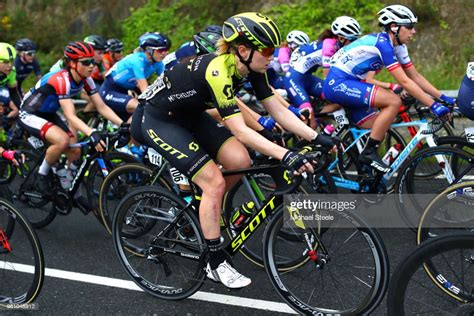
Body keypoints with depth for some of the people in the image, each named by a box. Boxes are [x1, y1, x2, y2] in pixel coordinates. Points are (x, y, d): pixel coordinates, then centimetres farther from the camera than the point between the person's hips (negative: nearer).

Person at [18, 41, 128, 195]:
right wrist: (92, 134, -53)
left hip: (49, 114, 8)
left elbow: (102, 107, -11)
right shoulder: (61, 80, -32)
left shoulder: (85, 79, -9)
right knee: (62, 141, -31)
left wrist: (123, 124, -25)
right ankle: (42, 175, -8)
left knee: (75, 152, -4)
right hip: (29, 114, -8)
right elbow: (71, 116, -38)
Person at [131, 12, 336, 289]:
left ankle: (204, 208, 14)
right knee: (214, 182, -17)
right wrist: (285, 156, -43)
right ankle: (217, 265, -6)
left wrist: (317, 137, -18)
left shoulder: (250, 69, -9)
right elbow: (240, 131, -36)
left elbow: (279, 111, -7)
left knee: (240, 161, -11)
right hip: (157, 119, -8)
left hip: (188, 114, 8)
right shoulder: (218, 71, -33)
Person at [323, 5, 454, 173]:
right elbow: (404, 81, -24)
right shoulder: (382, 43, -21)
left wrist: (443, 97, 3)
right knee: (394, 101, -21)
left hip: (349, 85, 10)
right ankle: (369, 152, -15)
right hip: (338, 83, -10)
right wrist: (433, 105, -23)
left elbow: (415, 76, 11)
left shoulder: (398, 46, 8)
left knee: (379, 131, 5)